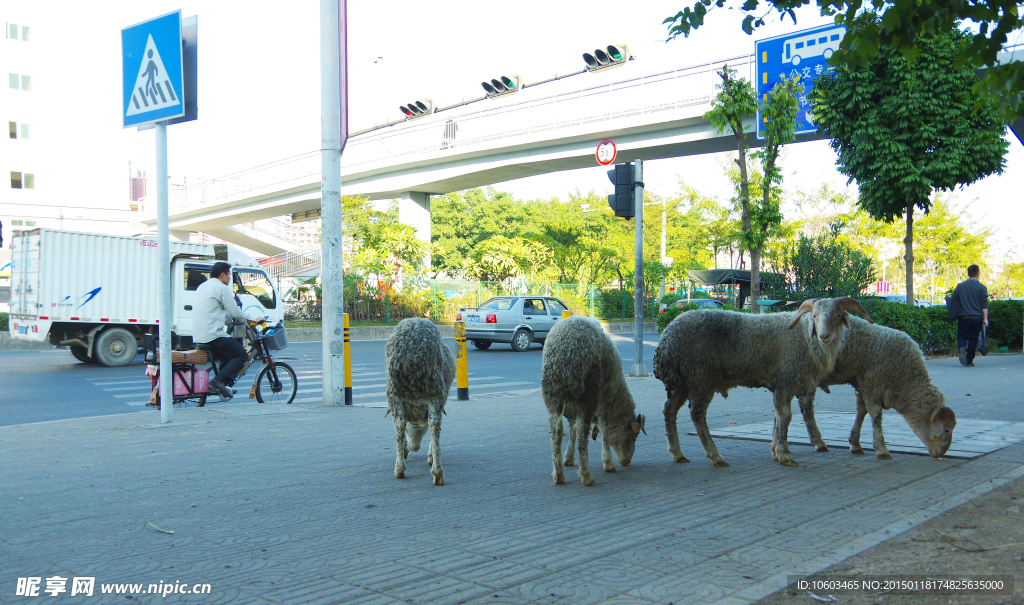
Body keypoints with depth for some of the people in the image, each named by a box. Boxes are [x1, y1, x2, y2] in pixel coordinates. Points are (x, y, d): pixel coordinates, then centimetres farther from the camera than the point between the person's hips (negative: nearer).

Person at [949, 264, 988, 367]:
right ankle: (969, 361, 7)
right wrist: (985, 318, -3)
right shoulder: (982, 287, 0)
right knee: (973, 338, 7)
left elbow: (953, 301, 5)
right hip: (977, 317, 0)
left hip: (963, 317, 0)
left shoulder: (960, 286, 4)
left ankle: (961, 348, -26)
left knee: (962, 336, 7)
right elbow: (985, 305, -4)